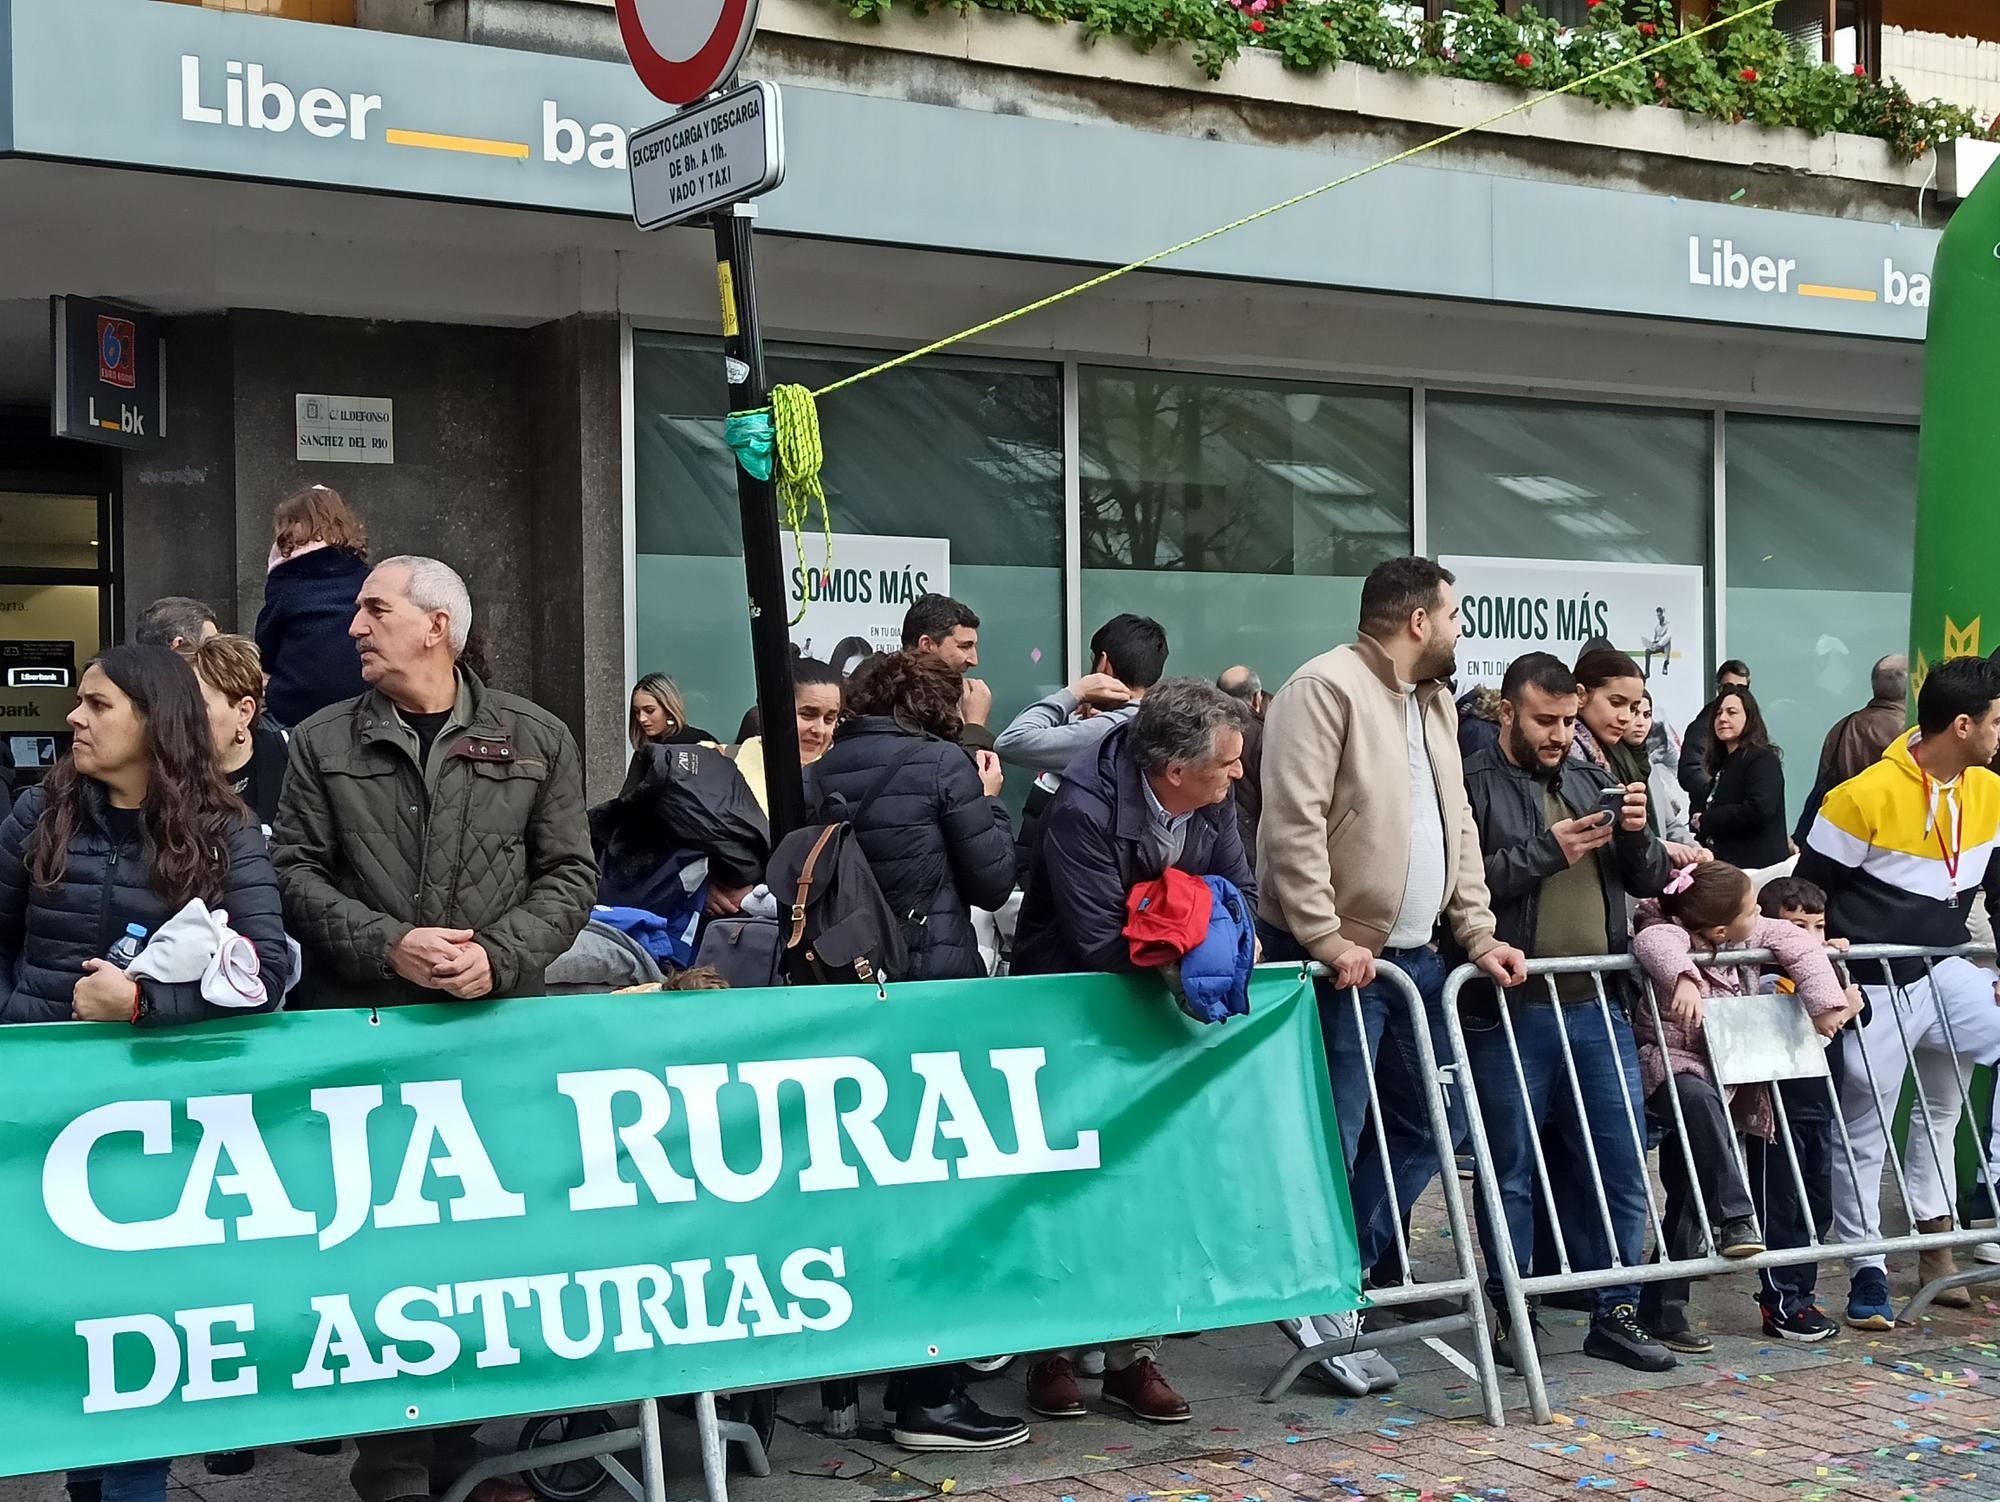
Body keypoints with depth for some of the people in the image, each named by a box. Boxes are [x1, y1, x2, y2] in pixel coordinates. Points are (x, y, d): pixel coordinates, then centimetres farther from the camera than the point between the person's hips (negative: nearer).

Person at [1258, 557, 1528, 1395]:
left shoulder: (1433, 703, 17)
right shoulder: (1326, 689, -13)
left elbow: (1457, 826, 18)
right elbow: (1293, 824, -20)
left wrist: (1477, 934, 9)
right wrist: (1327, 940, -22)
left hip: (1414, 955, 9)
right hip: (1338, 959, -9)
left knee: (1429, 1125, 13)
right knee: (1330, 1143, -4)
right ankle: (1321, 1303, 10)